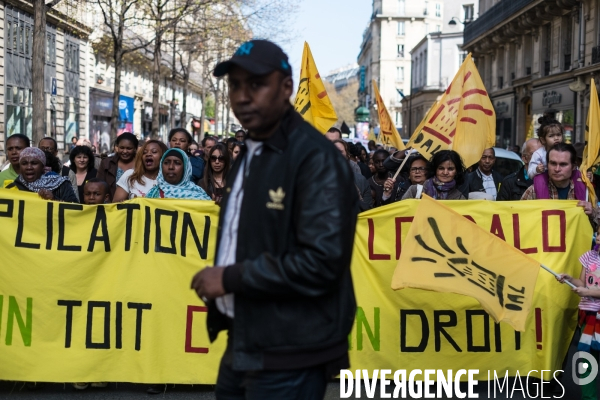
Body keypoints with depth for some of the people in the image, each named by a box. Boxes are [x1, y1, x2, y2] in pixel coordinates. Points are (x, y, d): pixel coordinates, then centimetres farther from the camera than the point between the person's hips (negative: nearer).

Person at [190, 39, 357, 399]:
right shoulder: (249, 155, 13)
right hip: (244, 346, 8)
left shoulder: (315, 158, -16)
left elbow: (323, 261, -24)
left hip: (289, 357, -8)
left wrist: (232, 278, -18)